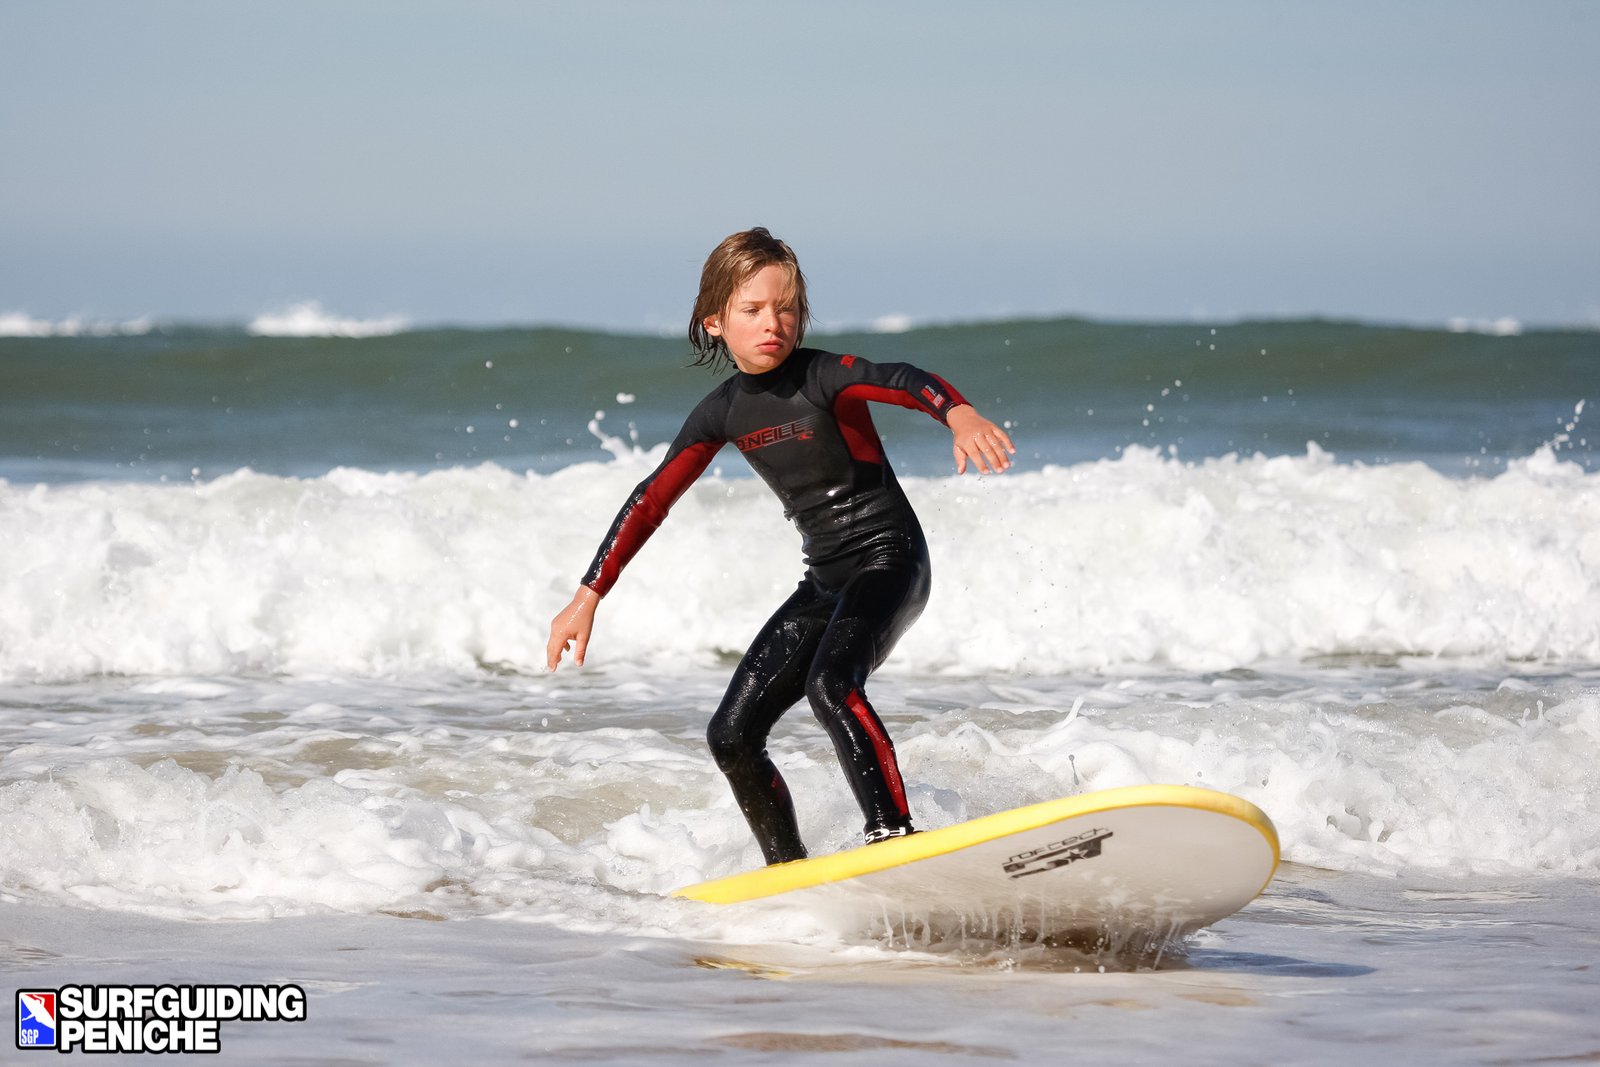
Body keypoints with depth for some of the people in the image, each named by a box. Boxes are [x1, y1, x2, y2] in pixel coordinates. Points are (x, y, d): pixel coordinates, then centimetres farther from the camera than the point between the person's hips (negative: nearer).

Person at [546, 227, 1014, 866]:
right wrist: (587, 597, 9)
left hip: (889, 560, -7)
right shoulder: (723, 413, 4)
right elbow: (650, 502, 10)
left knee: (831, 682, -34)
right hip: (825, 582, 7)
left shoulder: (822, 377, -14)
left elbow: (904, 381, -33)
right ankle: (790, 873, 13)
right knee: (732, 734, 2)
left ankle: (892, 834, -34)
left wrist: (960, 415, -55)